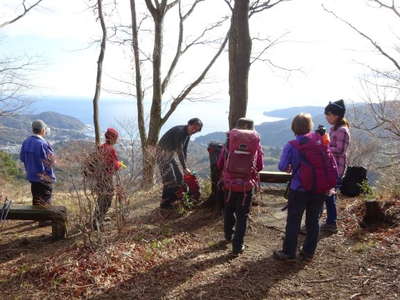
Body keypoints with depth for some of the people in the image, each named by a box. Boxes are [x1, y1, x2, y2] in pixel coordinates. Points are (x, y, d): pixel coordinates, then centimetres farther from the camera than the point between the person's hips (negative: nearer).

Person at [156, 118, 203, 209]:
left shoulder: (188, 134, 5)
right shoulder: (179, 131, -25)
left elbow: (184, 151, 10)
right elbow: (179, 151, -29)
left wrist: (185, 167, 6)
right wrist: (185, 167, -28)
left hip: (170, 154, 10)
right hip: (163, 153, -10)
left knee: (178, 176, 12)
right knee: (169, 178, -11)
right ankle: (164, 203, -2)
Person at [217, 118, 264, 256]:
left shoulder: (230, 140, -3)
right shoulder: (256, 142, -3)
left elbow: (219, 164, 0)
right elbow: (260, 166, 4)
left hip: (229, 183, 1)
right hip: (247, 185, -1)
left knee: (228, 210, 23)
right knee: (242, 215, 9)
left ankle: (229, 235, 41)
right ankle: (237, 247, 11)